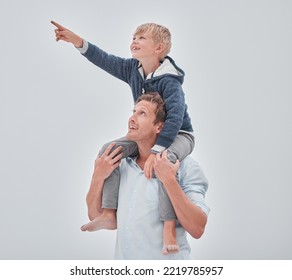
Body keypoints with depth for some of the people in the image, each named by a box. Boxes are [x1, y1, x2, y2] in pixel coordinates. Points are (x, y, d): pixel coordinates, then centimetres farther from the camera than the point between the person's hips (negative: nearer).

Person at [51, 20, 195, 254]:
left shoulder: (169, 80, -26)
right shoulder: (133, 68, -2)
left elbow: (175, 118, -36)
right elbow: (106, 60, 5)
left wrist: (156, 151, -44)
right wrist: (78, 41, -5)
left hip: (178, 135, -8)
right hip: (147, 134, 8)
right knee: (109, 150, -9)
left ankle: (169, 228, -38)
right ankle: (109, 215, -9)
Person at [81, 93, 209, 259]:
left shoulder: (185, 166, -11)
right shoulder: (121, 165, 4)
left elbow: (197, 229, -20)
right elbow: (95, 215, 8)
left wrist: (169, 180, -25)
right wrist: (98, 177, -6)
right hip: (123, 257, 4)